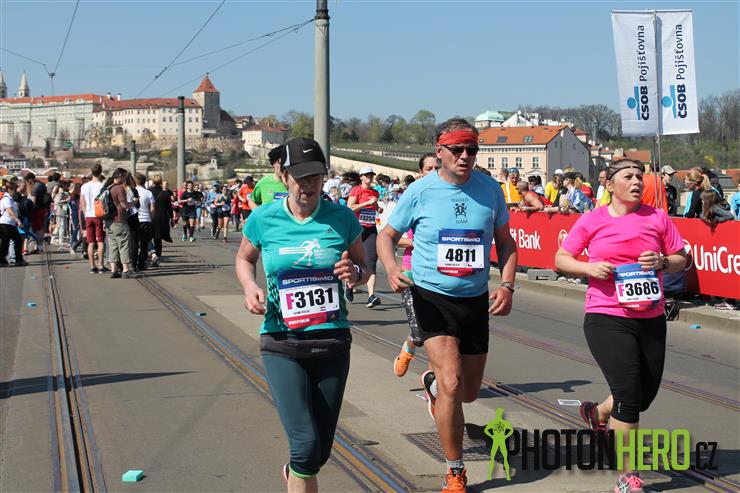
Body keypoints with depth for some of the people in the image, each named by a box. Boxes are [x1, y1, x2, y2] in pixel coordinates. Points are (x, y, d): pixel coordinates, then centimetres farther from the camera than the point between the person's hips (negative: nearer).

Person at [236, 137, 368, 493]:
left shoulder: (341, 217, -2)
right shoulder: (263, 219, -3)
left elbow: (363, 268, 10)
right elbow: (244, 259, 15)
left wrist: (355, 273, -14)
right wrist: (250, 287, -6)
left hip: (333, 342, 2)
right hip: (282, 345, -2)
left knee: (321, 451, 11)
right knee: (306, 444, -16)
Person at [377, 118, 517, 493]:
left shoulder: (489, 189, 0)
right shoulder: (420, 191, -7)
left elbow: (505, 241, 11)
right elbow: (387, 234, 3)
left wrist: (507, 284, -4)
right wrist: (391, 269, -17)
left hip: (476, 300, 4)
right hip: (433, 296, -4)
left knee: (469, 392, 13)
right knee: (452, 383, -18)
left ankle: (432, 383, 50)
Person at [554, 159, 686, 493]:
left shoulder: (657, 217, 5)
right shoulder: (592, 221, 0)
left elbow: (681, 258, 10)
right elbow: (561, 258, 5)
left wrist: (662, 262, -11)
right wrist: (590, 267, -13)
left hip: (651, 319, 4)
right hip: (607, 318, -4)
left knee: (646, 395, 14)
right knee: (629, 394, -12)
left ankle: (598, 413, 47)